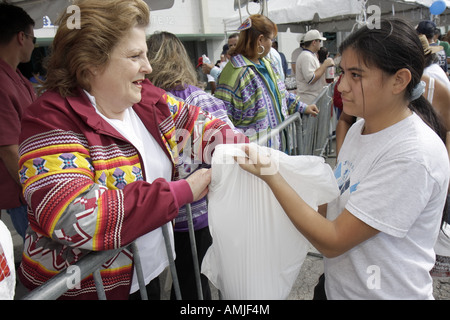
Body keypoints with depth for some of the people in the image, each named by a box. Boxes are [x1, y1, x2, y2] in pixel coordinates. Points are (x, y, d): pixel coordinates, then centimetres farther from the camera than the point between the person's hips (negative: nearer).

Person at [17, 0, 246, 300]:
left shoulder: (148, 99, -3)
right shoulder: (51, 122, -23)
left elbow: (201, 126, 5)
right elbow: (75, 219, -34)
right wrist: (183, 191, -29)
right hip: (83, 289, -6)